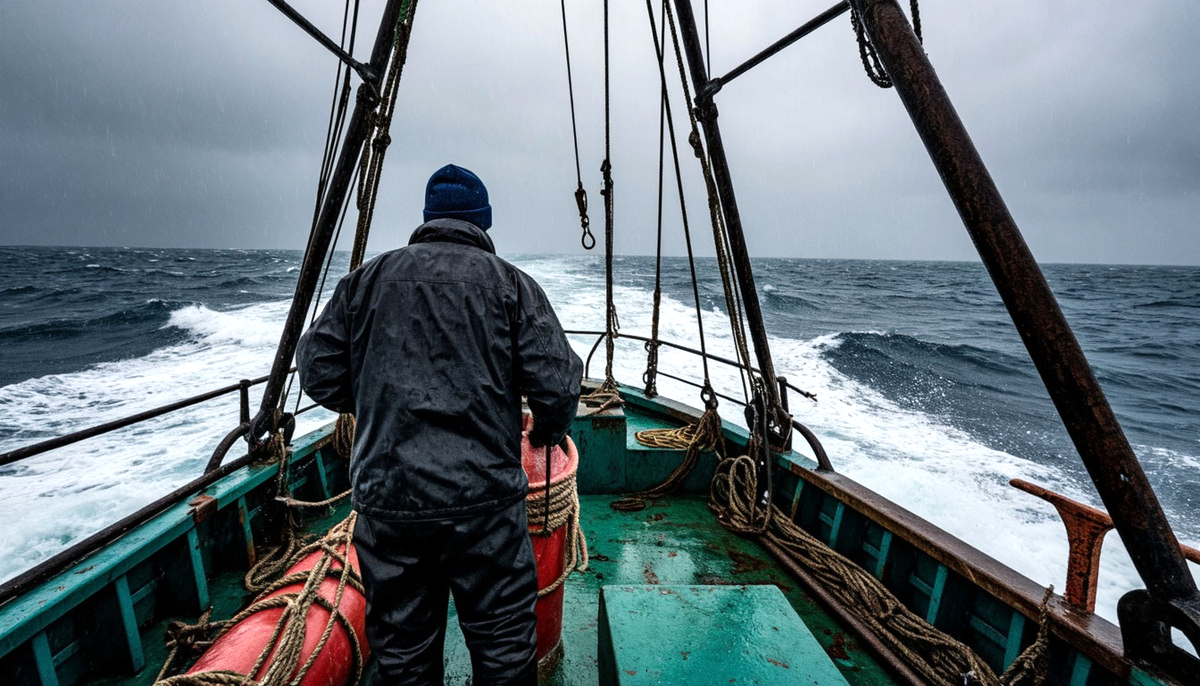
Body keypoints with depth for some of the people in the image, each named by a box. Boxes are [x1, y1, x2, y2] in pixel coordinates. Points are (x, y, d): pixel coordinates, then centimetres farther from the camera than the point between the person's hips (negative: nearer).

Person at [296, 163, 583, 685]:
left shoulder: (367, 279, 6)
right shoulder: (511, 283, -2)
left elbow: (318, 372, 8)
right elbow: (558, 385, -9)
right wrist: (547, 432, 11)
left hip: (384, 501, 3)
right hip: (484, 501, -2)